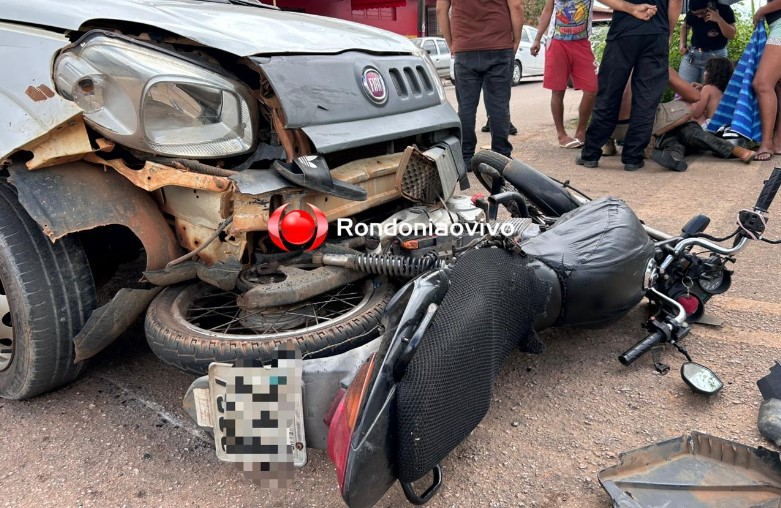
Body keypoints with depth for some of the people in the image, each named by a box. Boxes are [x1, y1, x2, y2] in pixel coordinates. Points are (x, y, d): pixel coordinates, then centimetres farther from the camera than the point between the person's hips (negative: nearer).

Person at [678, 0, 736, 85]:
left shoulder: (725, 10, -9)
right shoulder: (692, 13, -2)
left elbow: (732, 35, -13)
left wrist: (719, 20, -25)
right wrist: (682, 43, 4)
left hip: (716, 57, -2)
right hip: (692, 54, 3)